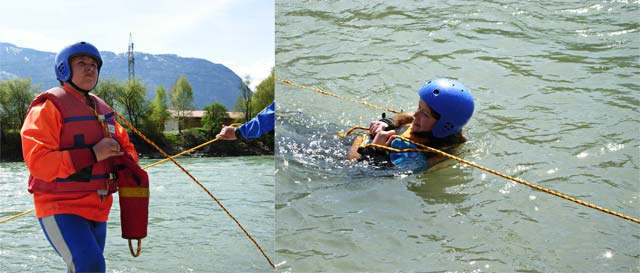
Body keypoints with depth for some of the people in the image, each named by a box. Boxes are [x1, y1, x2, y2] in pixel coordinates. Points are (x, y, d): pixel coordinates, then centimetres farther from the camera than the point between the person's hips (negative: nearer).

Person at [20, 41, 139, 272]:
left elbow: (125, 145, 23)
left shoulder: (102, 109, 16)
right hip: (60, 208, -8)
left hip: (97, 209, 8)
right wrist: (92, 155, -25)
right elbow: (37, 161, -20)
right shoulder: (48, 107, -9)